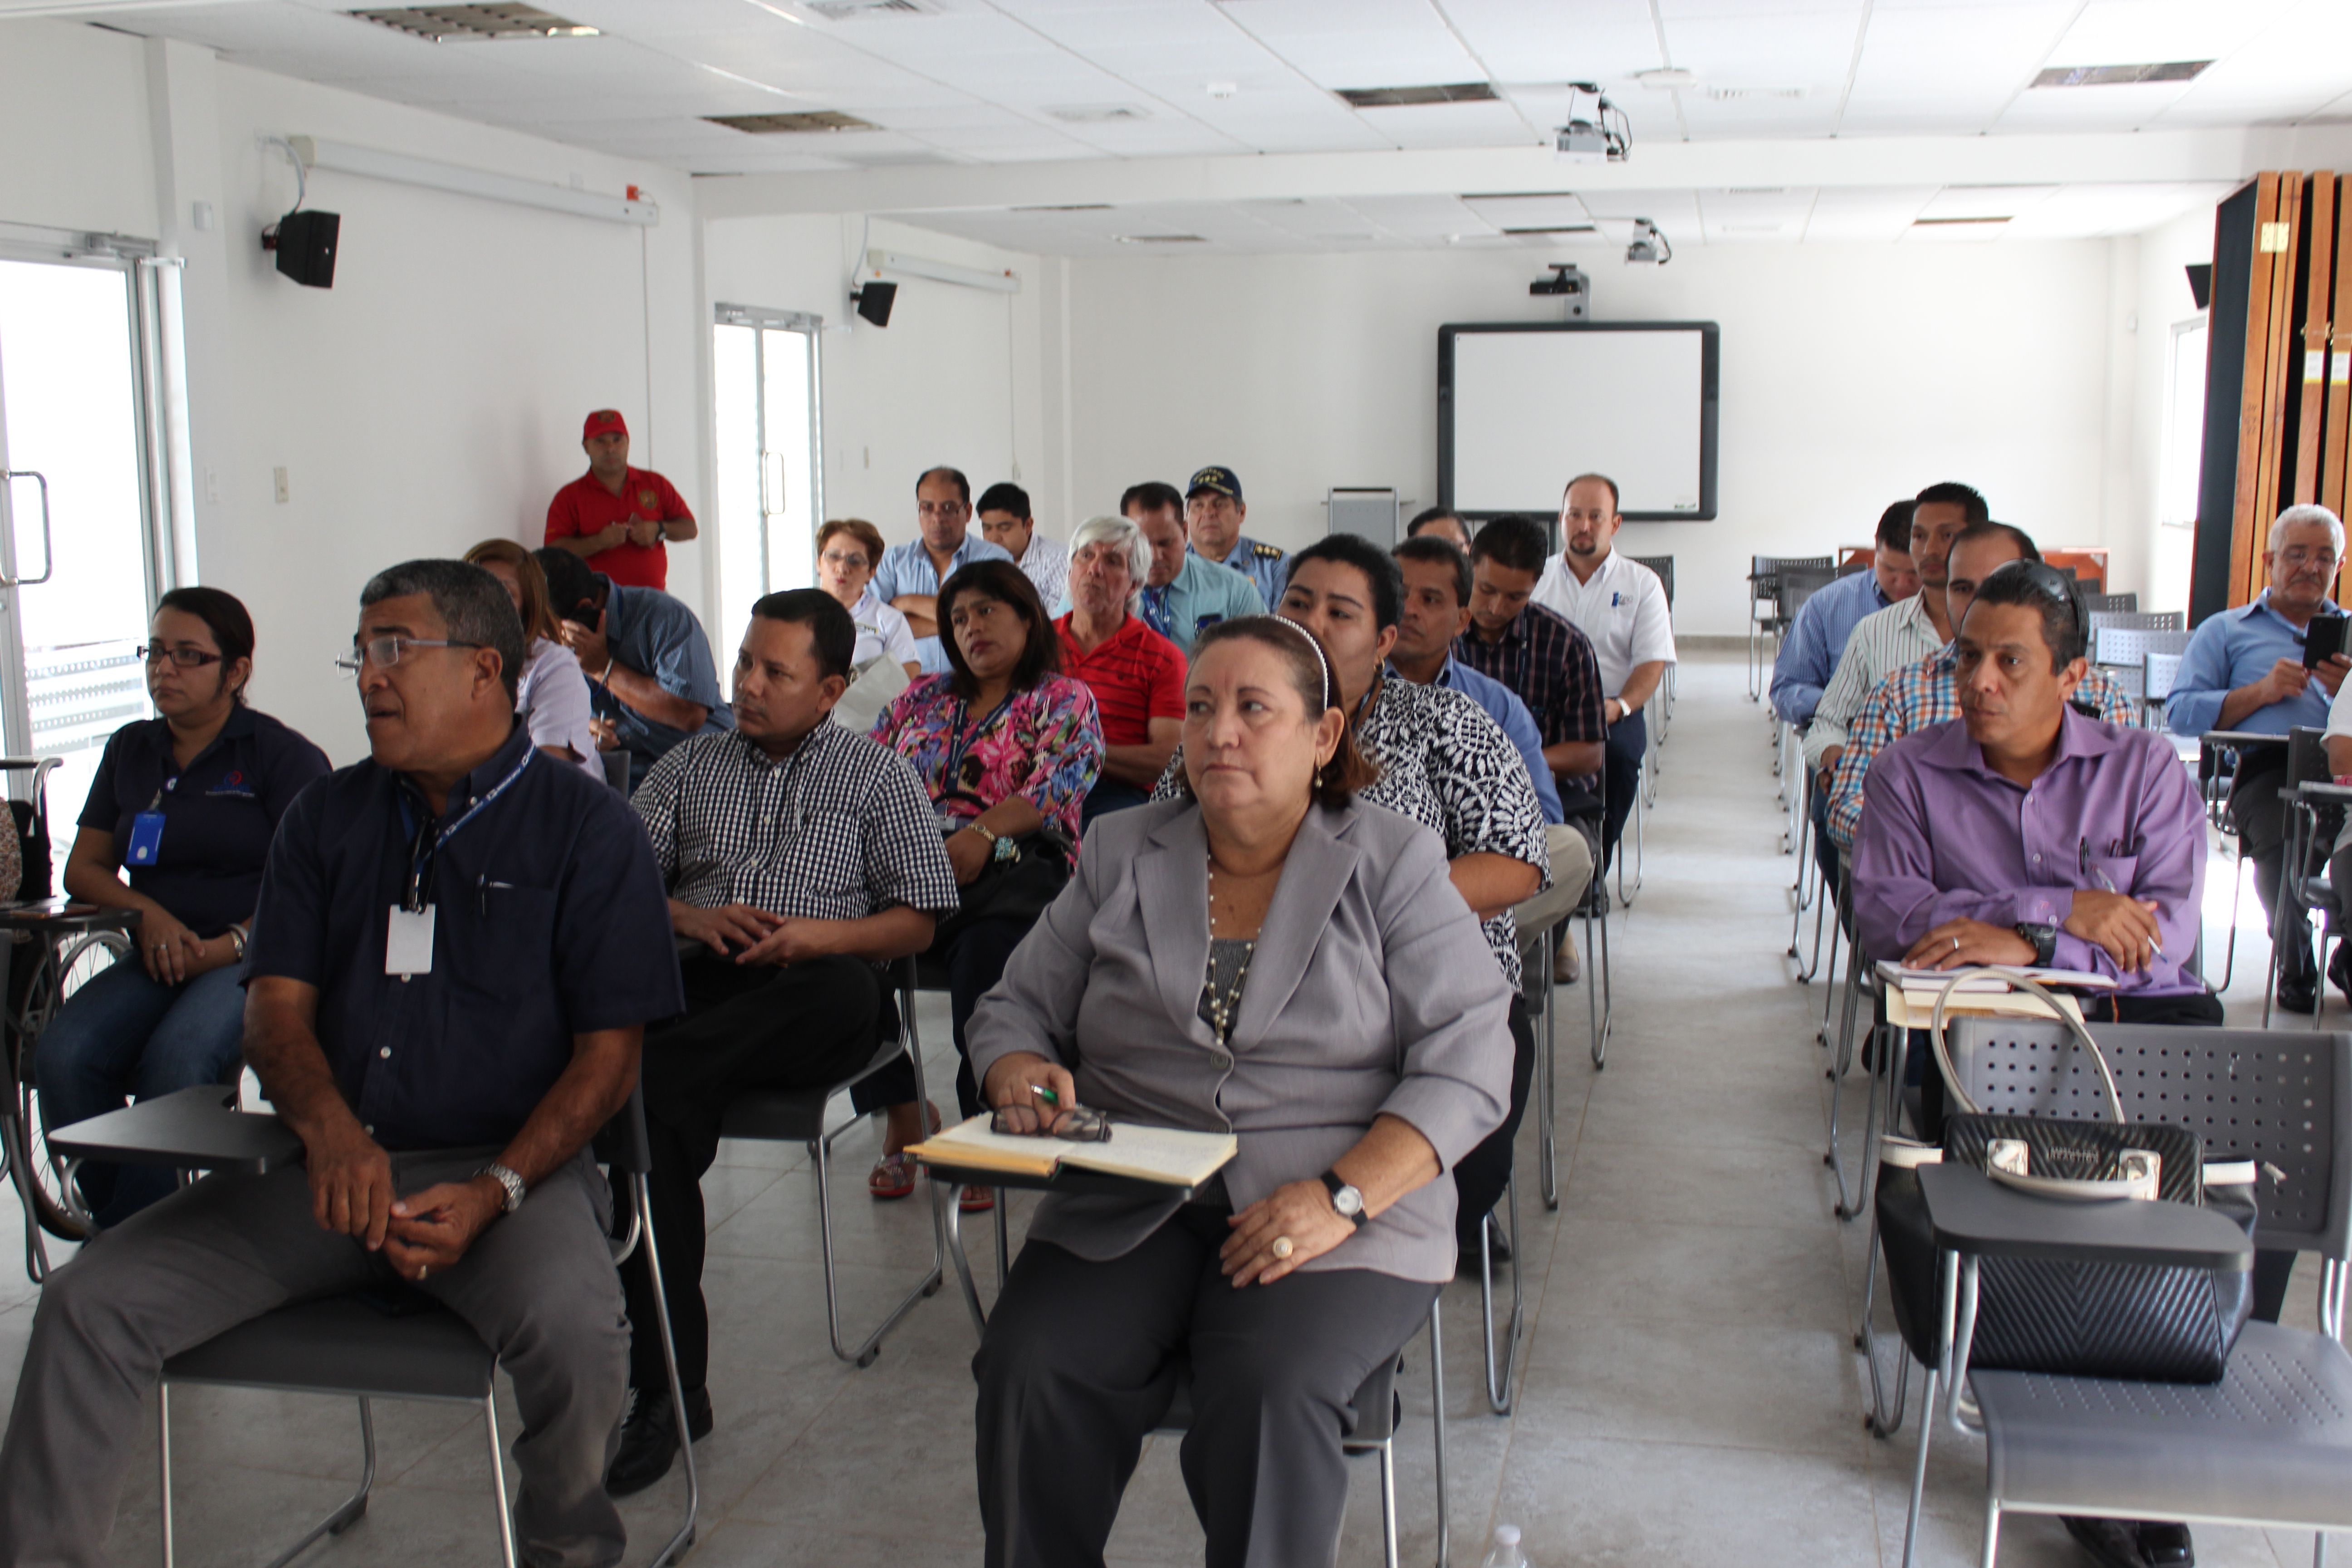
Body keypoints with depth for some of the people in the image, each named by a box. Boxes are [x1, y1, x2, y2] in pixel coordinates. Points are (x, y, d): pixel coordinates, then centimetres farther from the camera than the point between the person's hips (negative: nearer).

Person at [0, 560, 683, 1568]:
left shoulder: (588, 828, 1)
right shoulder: (326, 818, 15)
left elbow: (608, 1055, -2)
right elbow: (276, 1010, 7)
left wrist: (493, 1193, -17)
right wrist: (330, 1127, -16)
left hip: (514, 1164, -4)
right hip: (330, 1167, 5)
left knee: (573, 1330, -32)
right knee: (89, 1304, -12)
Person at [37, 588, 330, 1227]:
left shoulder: (282, 754, 2)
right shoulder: (130, 750, 20)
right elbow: (82, 869, 19)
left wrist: (227, 946, -19)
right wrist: (148, 916, -2)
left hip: (252, 955, -5)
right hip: (156, 960, 5)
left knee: (175, 1061, -34)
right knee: (61, 1056, -24)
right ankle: (113, 1233, -13)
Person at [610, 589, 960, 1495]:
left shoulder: (875, 780, 16)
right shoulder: (691, 767, 24)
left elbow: (918, 921, 8)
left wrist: (824, 936, -10)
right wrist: (685, 916, -4)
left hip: (811, 1006, -1)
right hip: (698, 981, 1)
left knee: (846, 990, -39)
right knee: (658, 1118, -31)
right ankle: (668, 1382, -25)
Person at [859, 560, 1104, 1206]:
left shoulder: (1065, 701, 14)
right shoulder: (922, 699, 30)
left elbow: (1060, 784, -4)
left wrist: (983, 832, -22)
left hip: (1014, 868, -4)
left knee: (987, 953, -39)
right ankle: (902, 1116, -18)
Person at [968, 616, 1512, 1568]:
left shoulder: (1395, 865, 4)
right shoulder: (1120, 856, 14)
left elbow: (1464, 1068, -4)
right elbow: (1019, 1007, 18)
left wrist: (1341, 1198, -17)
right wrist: (1020, 1073, -7)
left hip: (1344, 1215, -2)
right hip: (1126, 1210, 3)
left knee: (1271, 1394, -30)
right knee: (1031, 1369, -23)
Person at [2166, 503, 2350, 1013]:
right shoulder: (2227, 631, 27)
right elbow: (2180, 713, 10)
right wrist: (2260, 693, -2)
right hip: (2267, 769, -2)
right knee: (2285, 838, -39)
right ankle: (2294, 966, -12)